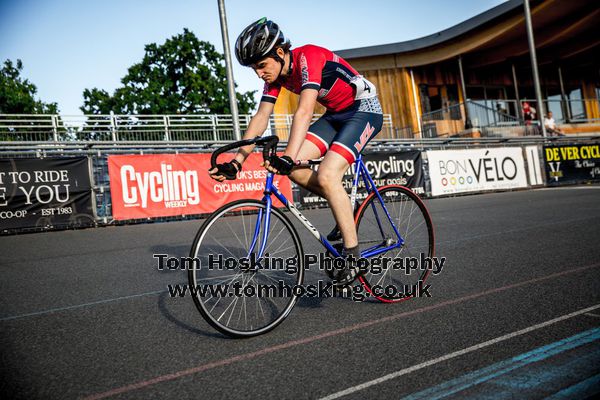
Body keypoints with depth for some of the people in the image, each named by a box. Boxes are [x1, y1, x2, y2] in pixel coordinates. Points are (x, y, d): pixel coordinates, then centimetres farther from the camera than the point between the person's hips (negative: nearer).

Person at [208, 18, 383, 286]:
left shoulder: (308, 56, -26)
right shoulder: (275, 75, -2)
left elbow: (304, 111, -39)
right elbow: (260, 118, -4)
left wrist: (287, 157, -50)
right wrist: (236, 162, -11)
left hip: (365, 109, -8)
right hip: (336, 114, 8)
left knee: (326, 175, -26)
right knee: (293, 167, -12)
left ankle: (353, 260, -17)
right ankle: (343, 207, 9)